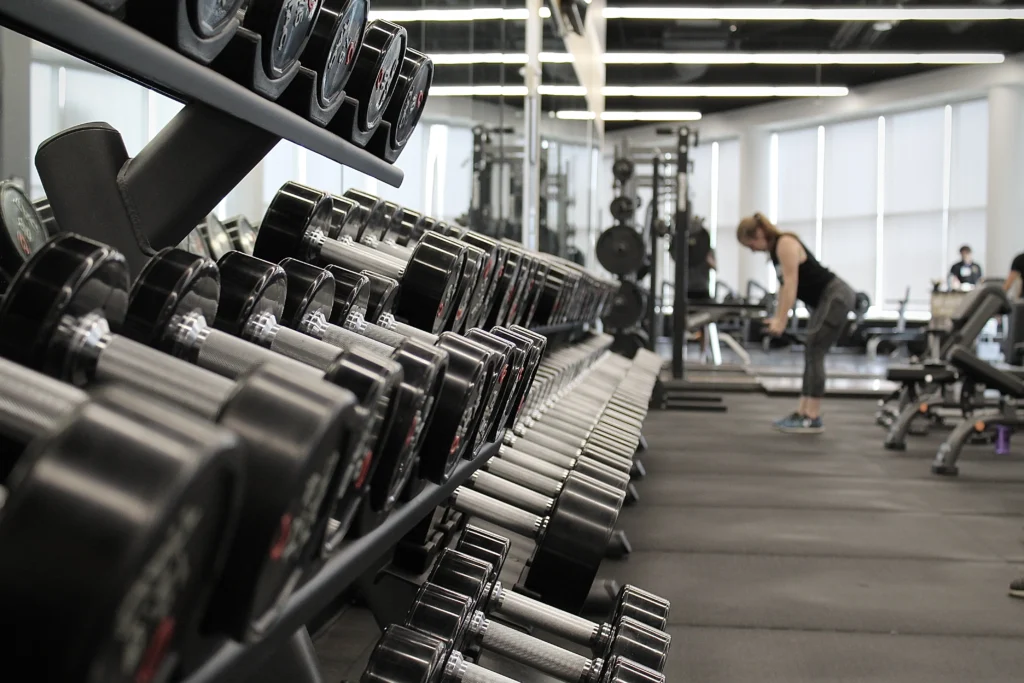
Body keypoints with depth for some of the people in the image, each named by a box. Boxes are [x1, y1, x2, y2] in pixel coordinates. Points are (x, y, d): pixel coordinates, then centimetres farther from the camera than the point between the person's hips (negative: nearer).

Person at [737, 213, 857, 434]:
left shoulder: (786, 244, -17)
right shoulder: (775, 249, 11)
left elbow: (791, 284, -22)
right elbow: (784, 285, 14)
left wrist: (781, 321, -24)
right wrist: (778, 318, 9)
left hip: (837, 297, -10)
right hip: (825, 299, 10)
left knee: (814, 353, -11)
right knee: (811, 354, 9)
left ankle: (813, 419, -10)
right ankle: (802, 413, 12)